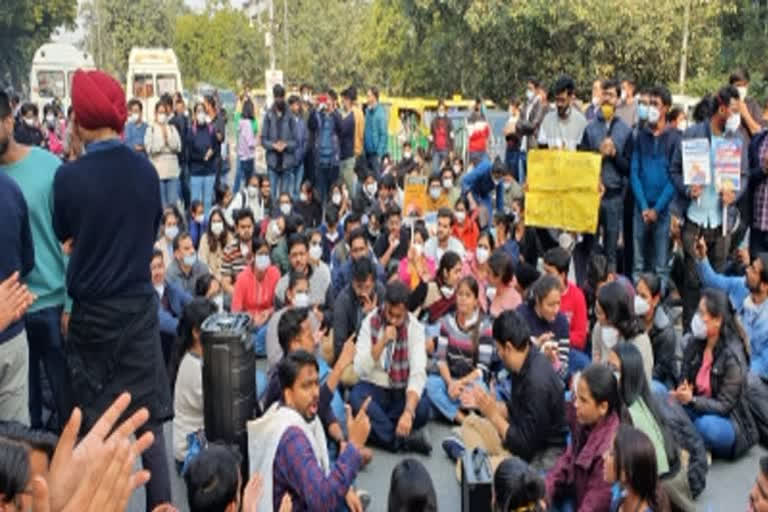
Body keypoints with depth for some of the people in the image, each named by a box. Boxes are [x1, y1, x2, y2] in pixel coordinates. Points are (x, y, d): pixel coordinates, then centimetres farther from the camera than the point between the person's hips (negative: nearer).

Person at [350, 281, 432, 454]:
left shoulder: (415, 328, -10)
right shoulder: (370, 323, -8)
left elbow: (418, 373, -22)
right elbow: (360, 369, -14)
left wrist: (408, 412, -36)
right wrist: (382, 341, -27)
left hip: (403, 391, 0)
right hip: (374, 388, 0)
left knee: (422, 408, -32)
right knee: (356, 397, -33)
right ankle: (401, 439, -27)